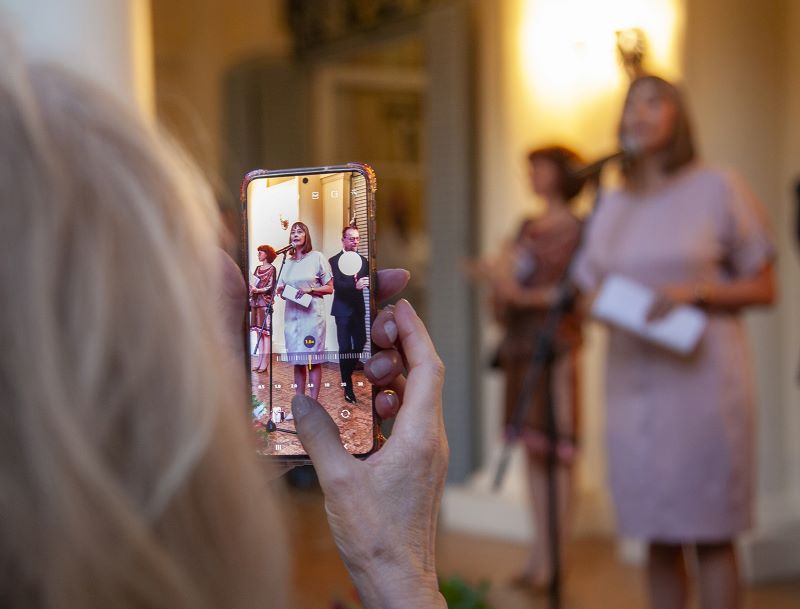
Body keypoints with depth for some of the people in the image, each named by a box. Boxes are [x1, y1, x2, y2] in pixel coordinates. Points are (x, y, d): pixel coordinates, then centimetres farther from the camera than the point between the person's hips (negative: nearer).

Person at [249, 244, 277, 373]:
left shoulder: (271, 269, -3)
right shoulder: (258, 268, 17)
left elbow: (270, 287, -9)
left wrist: (257, 290, -20)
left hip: (265, 302, -7)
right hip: (255, 302, 7)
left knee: (266, 332, -7)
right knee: (259, 331, 7)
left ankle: (264, 362, -8)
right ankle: (259, 361, 9)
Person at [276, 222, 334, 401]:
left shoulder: (317, 257, 0)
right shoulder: (288, 262, 14)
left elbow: (329, 288, 1)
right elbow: (282, 290, 21)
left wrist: (310, 289, -14)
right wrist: (281, 290, -1)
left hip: (312, 313, -5)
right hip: (292, 314, 5)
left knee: (313, 360, -5)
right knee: (297, 361, 5)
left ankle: (314, 402, -3)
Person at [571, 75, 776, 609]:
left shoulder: (718, 190, 0)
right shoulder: (612, 207, 14)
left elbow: (763, 288, 1)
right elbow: (589, 290, 20)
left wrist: (694, 292, -15)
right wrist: (597, 302, -3)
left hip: (702, 380, -4)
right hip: (633, 380, 4)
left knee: (711, 535, -3)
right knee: (657, 534, 7)